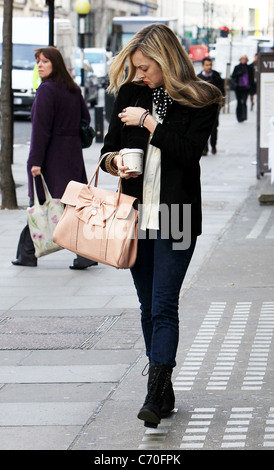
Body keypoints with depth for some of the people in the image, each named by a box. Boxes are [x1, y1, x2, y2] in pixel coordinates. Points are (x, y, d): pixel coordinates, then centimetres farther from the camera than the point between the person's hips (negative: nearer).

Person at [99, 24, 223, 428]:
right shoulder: (131, 94, 9)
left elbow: (189, 151, -16)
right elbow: (107, 151, 13)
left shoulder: (200, 102, -4)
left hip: (176, 217, -5)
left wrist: (148, 121, -14)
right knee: (148, 307, 9)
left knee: (163, 306, -12)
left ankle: (155, 396, -16)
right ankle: (164, 390, 19)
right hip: (136, 214, 5)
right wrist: (116, 161, -9)